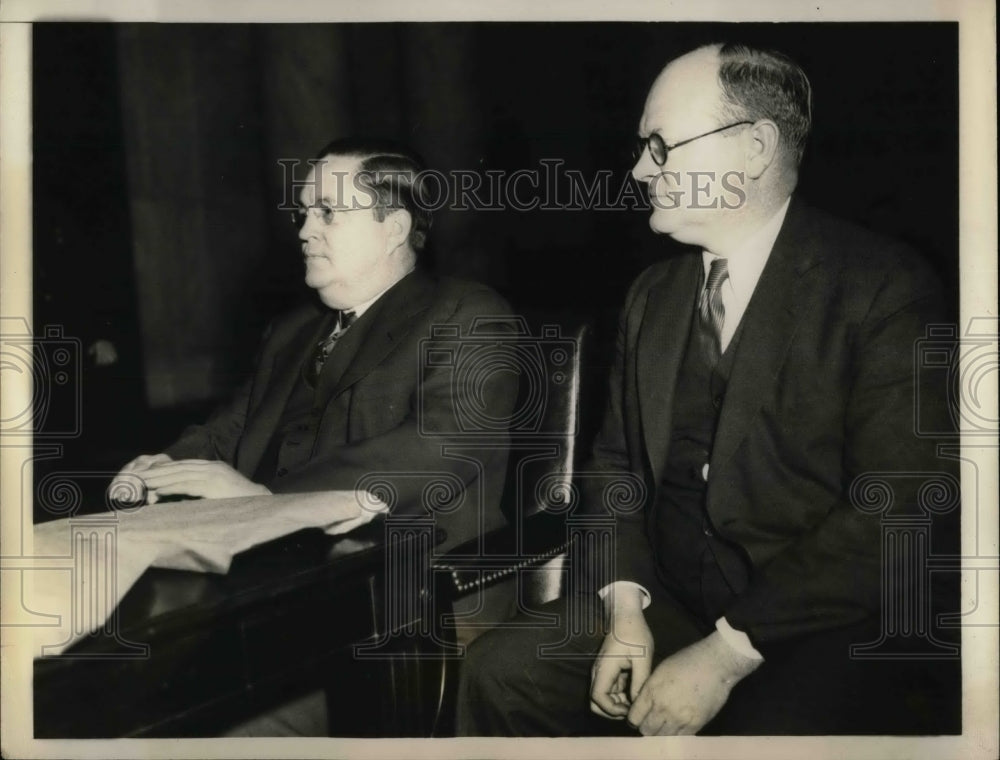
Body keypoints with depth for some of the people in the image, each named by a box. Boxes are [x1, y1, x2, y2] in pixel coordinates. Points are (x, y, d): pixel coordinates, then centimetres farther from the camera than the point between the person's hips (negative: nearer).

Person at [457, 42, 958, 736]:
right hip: (671, 602, 6)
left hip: (830, 631, -5)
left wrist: (727, 653, -19)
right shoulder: (653, 294, 11)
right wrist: (625, 605, -4)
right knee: (502, 672, -12)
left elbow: (898, 509, -17)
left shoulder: (885, 288, -10)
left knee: (772, 723, -34)